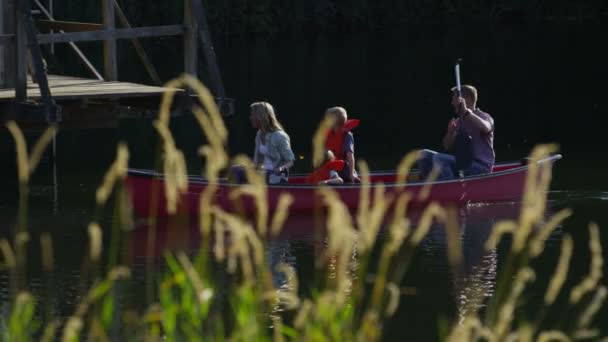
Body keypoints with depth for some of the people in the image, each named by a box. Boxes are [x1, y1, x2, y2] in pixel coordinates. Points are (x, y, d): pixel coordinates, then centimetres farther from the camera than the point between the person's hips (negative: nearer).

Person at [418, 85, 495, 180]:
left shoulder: (483, 117, -4)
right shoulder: (459, 121, 15)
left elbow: (486, 128, -31)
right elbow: (447, 147, 13)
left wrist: (466, 112, -35)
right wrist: (450, 132, -7)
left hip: (480, 166, -8)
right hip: (462, 162, 8)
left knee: (438, 158, -27)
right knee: (424, 155, -1)